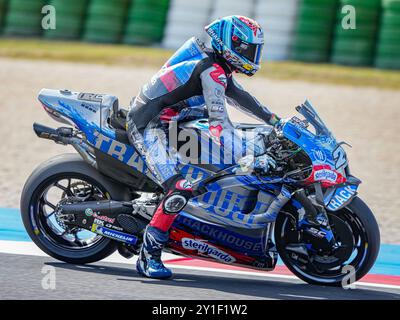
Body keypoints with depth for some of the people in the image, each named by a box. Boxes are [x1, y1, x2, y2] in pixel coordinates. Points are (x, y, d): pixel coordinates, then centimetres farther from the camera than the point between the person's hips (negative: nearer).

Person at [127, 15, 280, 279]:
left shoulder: (220, 68, 11)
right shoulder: (212, 72, -20)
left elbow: (239, 96, 26)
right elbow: (219, 123, -28)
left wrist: (275, 121, 24)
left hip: (168, 123, 11)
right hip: (148, 126, -11)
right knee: (181, 189, -25)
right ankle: (149, 255, -20)